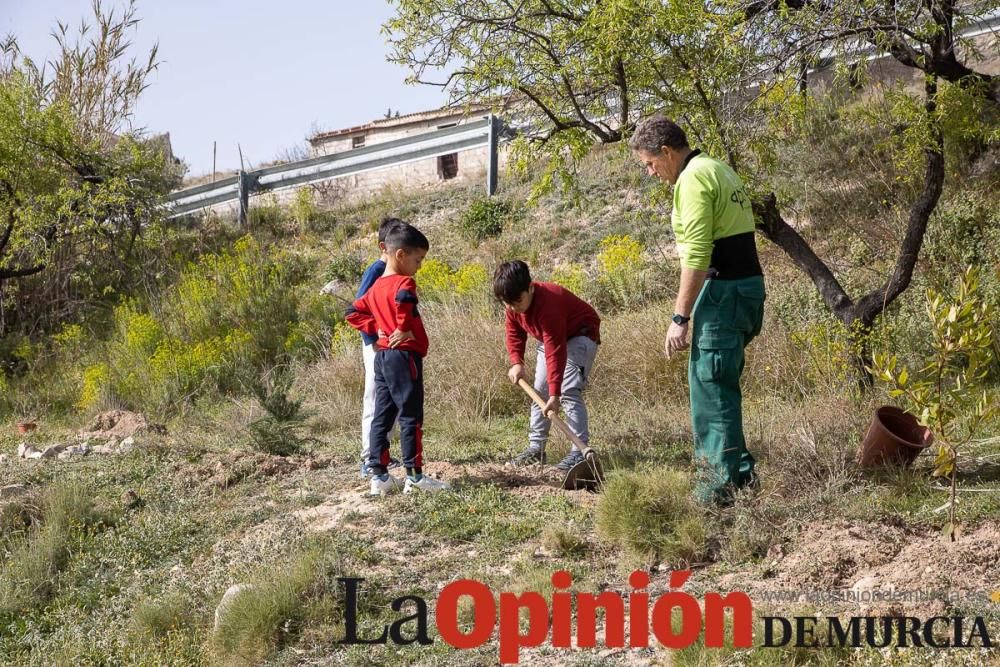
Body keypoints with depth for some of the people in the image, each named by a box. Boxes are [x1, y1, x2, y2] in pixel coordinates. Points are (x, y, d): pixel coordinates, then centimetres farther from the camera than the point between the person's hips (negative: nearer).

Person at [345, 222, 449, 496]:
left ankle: (379, 476, 12)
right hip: (404, 355, -9)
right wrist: (404, 329, -21)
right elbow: (403, 299, -35)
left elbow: (353, 313, 20)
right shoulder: (404, 282, -13)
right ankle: (414, 476, -2)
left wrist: (376, 329, 9)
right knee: (411, 417, -4)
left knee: (381, 416, 10)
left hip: (381, 356, 9)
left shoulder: (376, 287, 14)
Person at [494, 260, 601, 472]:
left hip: (580, 334, -8)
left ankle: (579, 451, -22)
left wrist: (555, 394, -43)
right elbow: (514, 333, 1)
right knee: (539, 391, 7)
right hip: (551, 337, 8)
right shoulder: (514, 305, -16)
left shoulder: (548, 304, -39)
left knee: (569, 391, -21)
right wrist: (516, 363, -16)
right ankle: (536, 448, 15)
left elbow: (555, 351, -41)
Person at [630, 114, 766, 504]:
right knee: (720, 384, 17)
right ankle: (738, 469, 22)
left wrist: (680, 318, -17)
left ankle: (720, 484, -3)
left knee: (710, 387, -5)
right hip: (747, 283, 10)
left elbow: (696, 256, -19)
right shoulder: (717, 169, 18)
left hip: (724, 289, -10)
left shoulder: (693, 179, -12)